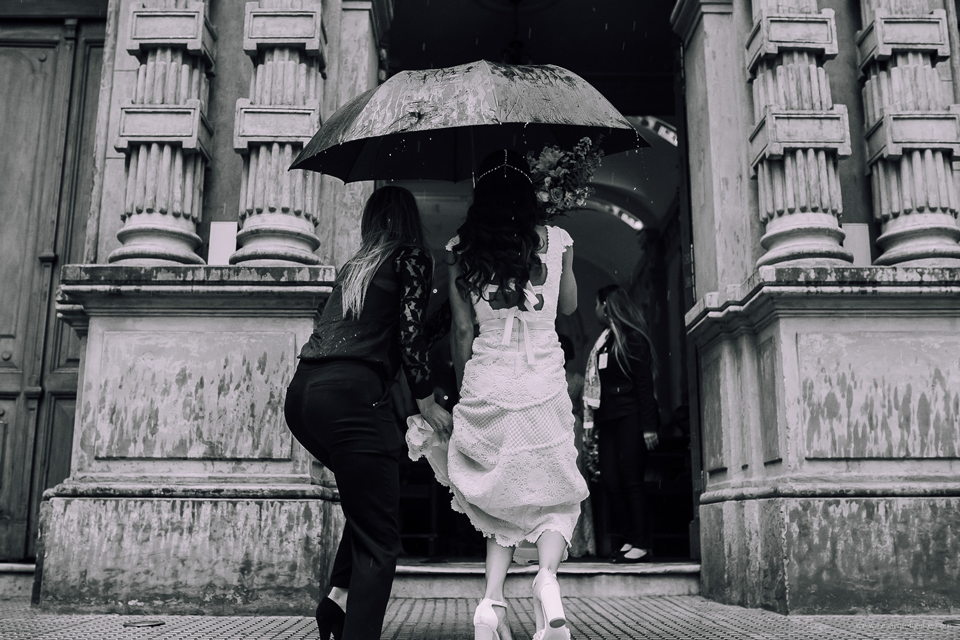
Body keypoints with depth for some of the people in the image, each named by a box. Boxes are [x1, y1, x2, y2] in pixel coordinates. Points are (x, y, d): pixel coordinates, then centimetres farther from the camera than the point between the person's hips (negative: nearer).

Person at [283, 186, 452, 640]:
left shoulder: (354, 266, 25)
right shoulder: (412, 259, 7)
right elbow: (410, 334, -2)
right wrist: (426, 401, 7)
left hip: (301, 393, 7)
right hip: (350, 392, -7)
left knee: (366, 496, 26)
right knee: (379, 539, -2)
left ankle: (339, 595, 12)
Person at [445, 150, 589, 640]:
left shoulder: (461, 249, 1)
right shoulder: (555, 240, 1)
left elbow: (462, 330, 3)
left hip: (485, 387, 1)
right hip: (544, 387, -1)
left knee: (501, 499, 17)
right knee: (555, 498, 12)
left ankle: (492, 600, 2)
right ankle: (547, 576, -16)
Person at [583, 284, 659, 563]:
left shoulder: (631, 337, -5)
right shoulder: (604, 341, 17)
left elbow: (644, 382, -11)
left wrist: (648, 426, -17)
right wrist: (591, 422, 9)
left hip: (630, 417, -7)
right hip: (608, 419, 7)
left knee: (630, 479, -7)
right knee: (609, 480, 2)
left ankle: (641, 545, 0)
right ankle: (630, 539, 9)